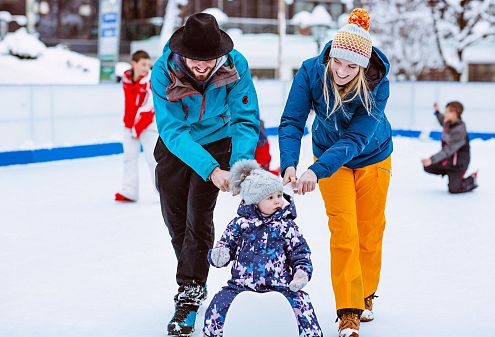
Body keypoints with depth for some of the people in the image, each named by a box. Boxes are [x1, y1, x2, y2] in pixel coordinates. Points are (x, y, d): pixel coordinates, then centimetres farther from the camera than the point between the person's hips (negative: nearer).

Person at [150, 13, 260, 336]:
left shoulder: (236, 65, -28)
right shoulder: (163, 71, -30)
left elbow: (245, 119, -25)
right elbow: (172, 130, -34)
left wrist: (240, 165, -43)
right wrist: (211, 169, -44)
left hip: (216, 141, -1)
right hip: (175, 147, 2)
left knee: (199, 216, -12)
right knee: (175, 218, 10)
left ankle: (190, 296, 1)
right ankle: (194, 281, 35)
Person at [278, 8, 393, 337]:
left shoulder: (378, 84, -32)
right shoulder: (311, 71, -28)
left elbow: (356, 138, -38)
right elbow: (292, 122, -29)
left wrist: (317, 171, -50)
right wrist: (289, 164, -47)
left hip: (372, 158, 0)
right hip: (330, 155, 0)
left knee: (370, 229, 10)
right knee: (344, 231, -10)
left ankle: (365, 296, 33)